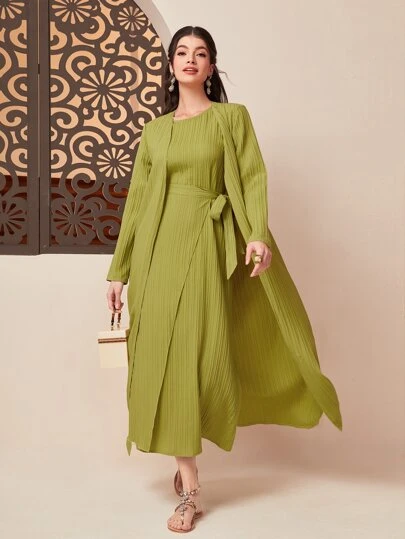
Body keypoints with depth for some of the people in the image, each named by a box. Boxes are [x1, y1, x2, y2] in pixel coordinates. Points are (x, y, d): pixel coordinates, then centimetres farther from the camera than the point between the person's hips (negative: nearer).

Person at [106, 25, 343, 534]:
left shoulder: (232, 116, 7)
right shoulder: (154, 130, 15)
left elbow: (251, 177, -5)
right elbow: (136, 200, 14)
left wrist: (258, 234, -24)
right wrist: (119, 269, 11)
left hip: (203, 244, -3)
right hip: (155, 246, 3)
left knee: (193, 352, -7)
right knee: (164, 353, -1)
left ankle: (184, 461, 16)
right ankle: (189, 488, 8)